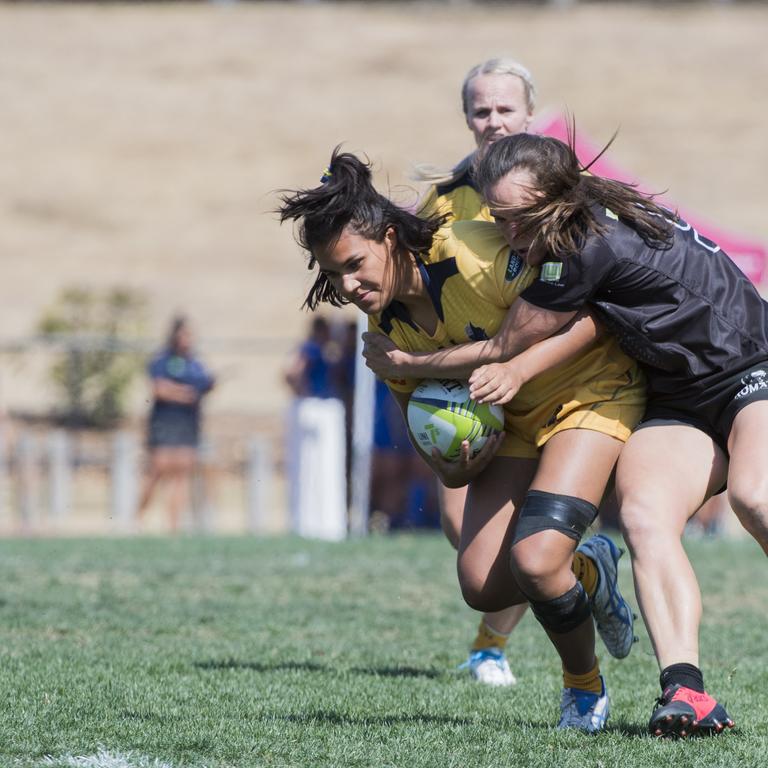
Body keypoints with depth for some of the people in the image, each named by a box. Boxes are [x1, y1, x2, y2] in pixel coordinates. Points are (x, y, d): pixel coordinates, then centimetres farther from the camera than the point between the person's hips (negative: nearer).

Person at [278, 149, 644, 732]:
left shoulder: (477, 256, -29)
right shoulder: (385, 325, -6)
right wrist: (454, 467, -21)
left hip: (590, 392, -7)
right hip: (512, 420, 7)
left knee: (534, 562, -24)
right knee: (482, 586, -7)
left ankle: (585, 687, 5)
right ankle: (590, 571, 25)